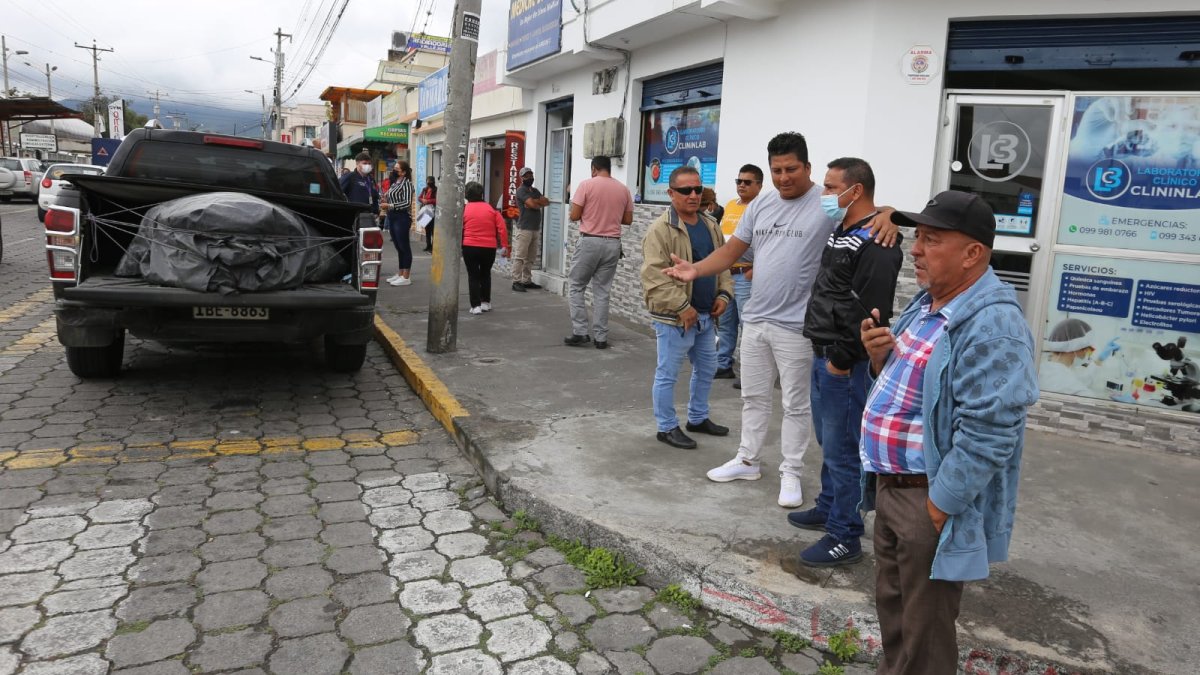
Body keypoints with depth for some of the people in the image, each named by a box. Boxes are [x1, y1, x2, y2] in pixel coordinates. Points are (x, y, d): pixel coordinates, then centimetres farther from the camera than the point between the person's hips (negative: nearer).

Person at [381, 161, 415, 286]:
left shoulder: (406, 183, -10)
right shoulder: (394, 183, 14)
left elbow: (407, 203, -16)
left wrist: (390, 205, -16)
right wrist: (385, 202, 5)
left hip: (402, 218, -8)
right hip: (392, 217, 8)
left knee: (404, 247, -3)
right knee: (398, 247, 13)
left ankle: (406, 277, 1)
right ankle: (400, 274, 21)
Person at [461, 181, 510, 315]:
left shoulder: (464, 209, -1)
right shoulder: (491, 208, 3)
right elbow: (502, 228, -3)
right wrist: (504, 246, 1)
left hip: (470, 247, -2)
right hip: (489, 248, 2)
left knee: (473, 276, 8)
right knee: (486, 274, 21)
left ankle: (476, 306, 2)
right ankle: (486, 303, 24)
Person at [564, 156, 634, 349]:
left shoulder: (587, 184, -6)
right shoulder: (623, 189, 6)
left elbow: (574, 215, -7)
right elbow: (628, 219, 10)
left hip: (589, 241, -4)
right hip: (612, 243, 4)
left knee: (577, 287, 9)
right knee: (602, 291, 8)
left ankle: (581, 332, 2)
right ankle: (601, 337, 7)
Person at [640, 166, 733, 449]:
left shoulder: (711, 226, 10)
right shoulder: (661, 229, -15)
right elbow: (655, 276, -21)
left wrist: (724, 294, 3)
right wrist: (682, 307, -21)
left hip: (706, 315, 8)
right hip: (675, 317, -8)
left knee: (707, 369, 19)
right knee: (668, 374, 3)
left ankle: (698, 418, 37)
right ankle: (667, 427, 18)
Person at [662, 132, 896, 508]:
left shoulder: (828, 203, -11)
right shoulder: (760, 205, 7)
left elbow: (871, 211, -17)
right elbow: (731, 251, 7)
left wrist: (886, 216, -42)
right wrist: (697, 269, -9)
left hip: (796, 326, -6)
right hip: (755, 319, 6)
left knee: (795, 404, 8)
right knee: (754, 397, 18)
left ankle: (791, 473, 22)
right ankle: (748, 461, 34)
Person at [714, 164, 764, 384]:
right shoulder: (730, 206, 15)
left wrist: (755, 270, -21)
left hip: (746, 275, -8)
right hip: (724, 273, 8)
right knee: (724, 323, 15)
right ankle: (724, 365, 26)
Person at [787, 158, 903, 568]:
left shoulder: (876, 242, -17)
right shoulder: (842, 233, 14)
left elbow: (872, 311, -23)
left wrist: (842, 358, -19)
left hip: (846, 364, -10)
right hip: (823, 355, 10)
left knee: (842, 450, -3)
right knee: (828, 442, 21)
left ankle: (844, 538, 8)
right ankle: (829, 509, 37)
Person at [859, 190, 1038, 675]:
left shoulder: (990, 324, -23)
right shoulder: (927, 302, 7)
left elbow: (986, 435, -27)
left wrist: (937, 510, -21)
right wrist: (881, 357, -3)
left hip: (929, 497, -9)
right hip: (892, 485, 9)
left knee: (923, 630, 9)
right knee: (891, 604, 24)